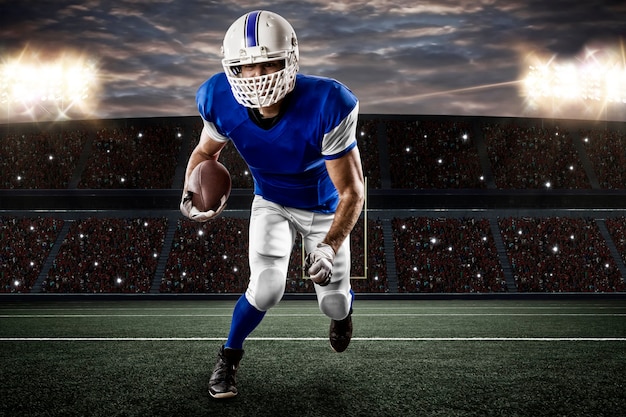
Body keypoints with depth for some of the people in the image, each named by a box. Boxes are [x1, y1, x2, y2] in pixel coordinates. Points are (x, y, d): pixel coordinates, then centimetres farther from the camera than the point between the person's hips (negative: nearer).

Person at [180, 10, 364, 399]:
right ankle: (230, 355, 15)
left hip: (325, 209, -1)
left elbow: (352, 191, -28)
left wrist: (329, 247, -41)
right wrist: (190, 196, -22)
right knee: (267, 290, -18)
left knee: (333, 304, 7)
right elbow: (206, 151, -2)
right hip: (272, 203, 1)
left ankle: (344, 305, 50)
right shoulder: (221, 101, -26)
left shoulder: (326, 106, -37)